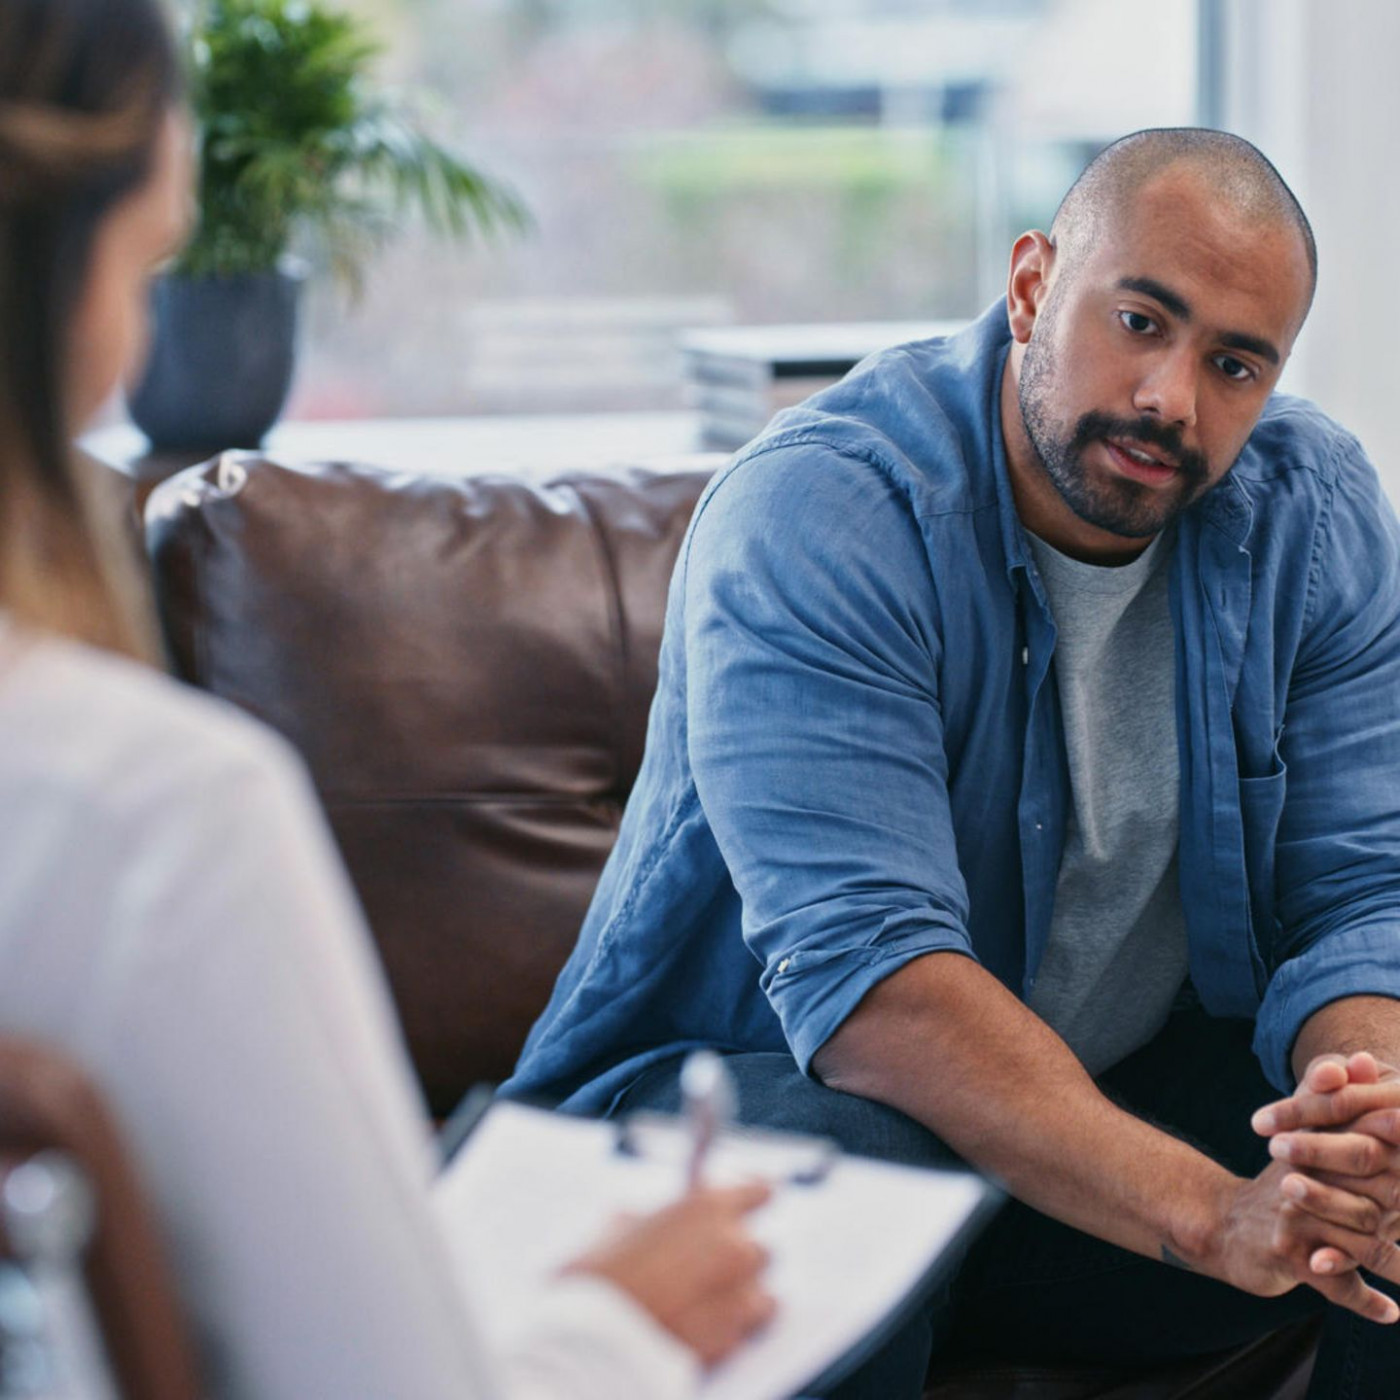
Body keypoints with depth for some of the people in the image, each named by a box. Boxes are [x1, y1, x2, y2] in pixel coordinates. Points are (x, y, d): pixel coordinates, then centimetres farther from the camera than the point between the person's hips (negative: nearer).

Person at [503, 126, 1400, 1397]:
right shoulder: (811, 516, -22)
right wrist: (1209, 1213, -44)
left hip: (1136, 1099, 5)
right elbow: (863, 974, -33)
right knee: (837, 1163, -38)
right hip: (749, 1086, -5)